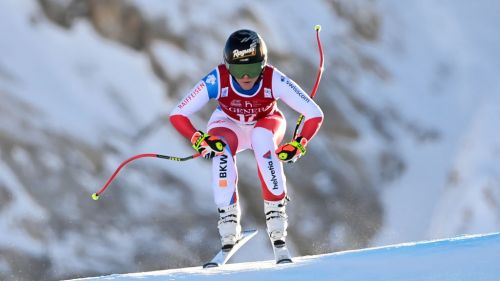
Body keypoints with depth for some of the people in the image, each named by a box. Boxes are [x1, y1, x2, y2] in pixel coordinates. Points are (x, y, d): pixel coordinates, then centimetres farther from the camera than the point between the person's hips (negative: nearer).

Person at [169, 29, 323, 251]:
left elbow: (315, 115, -28)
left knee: (262, 139, -35)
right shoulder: (217, 80, -34)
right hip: (229, 125, 0)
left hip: (266, 123, 0)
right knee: (220, 148, -33)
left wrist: (299, 145, -41)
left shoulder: (274, 81, -34)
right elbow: (177, 115, -29)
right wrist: (199, 140, -43)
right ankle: (228, 217, -18)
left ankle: (275, 210, -25)